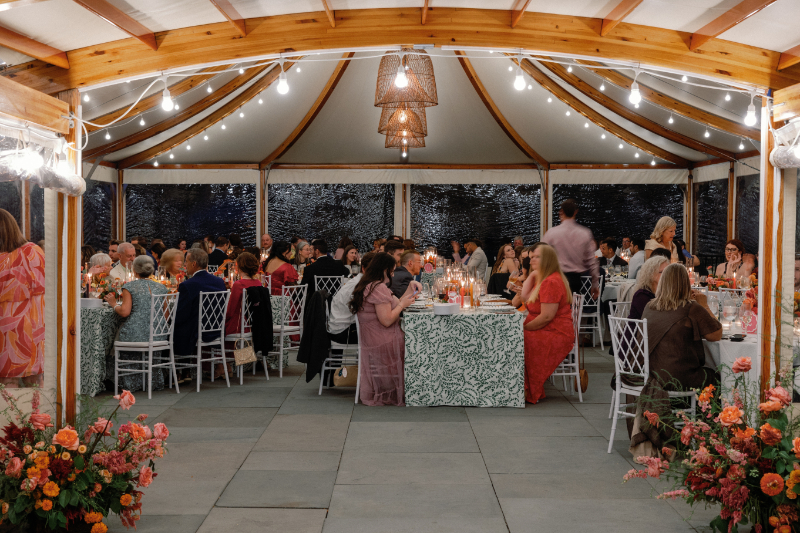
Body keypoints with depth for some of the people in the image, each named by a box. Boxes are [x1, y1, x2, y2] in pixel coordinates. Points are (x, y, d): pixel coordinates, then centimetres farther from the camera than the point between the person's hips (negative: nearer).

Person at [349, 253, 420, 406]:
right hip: (383, 344, -10)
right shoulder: (379, 287, -18)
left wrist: (410, 290, 15)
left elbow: (391, 308, 18)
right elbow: (387, 320, -22)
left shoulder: (367, 285, 15)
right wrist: (402, 304, -8)